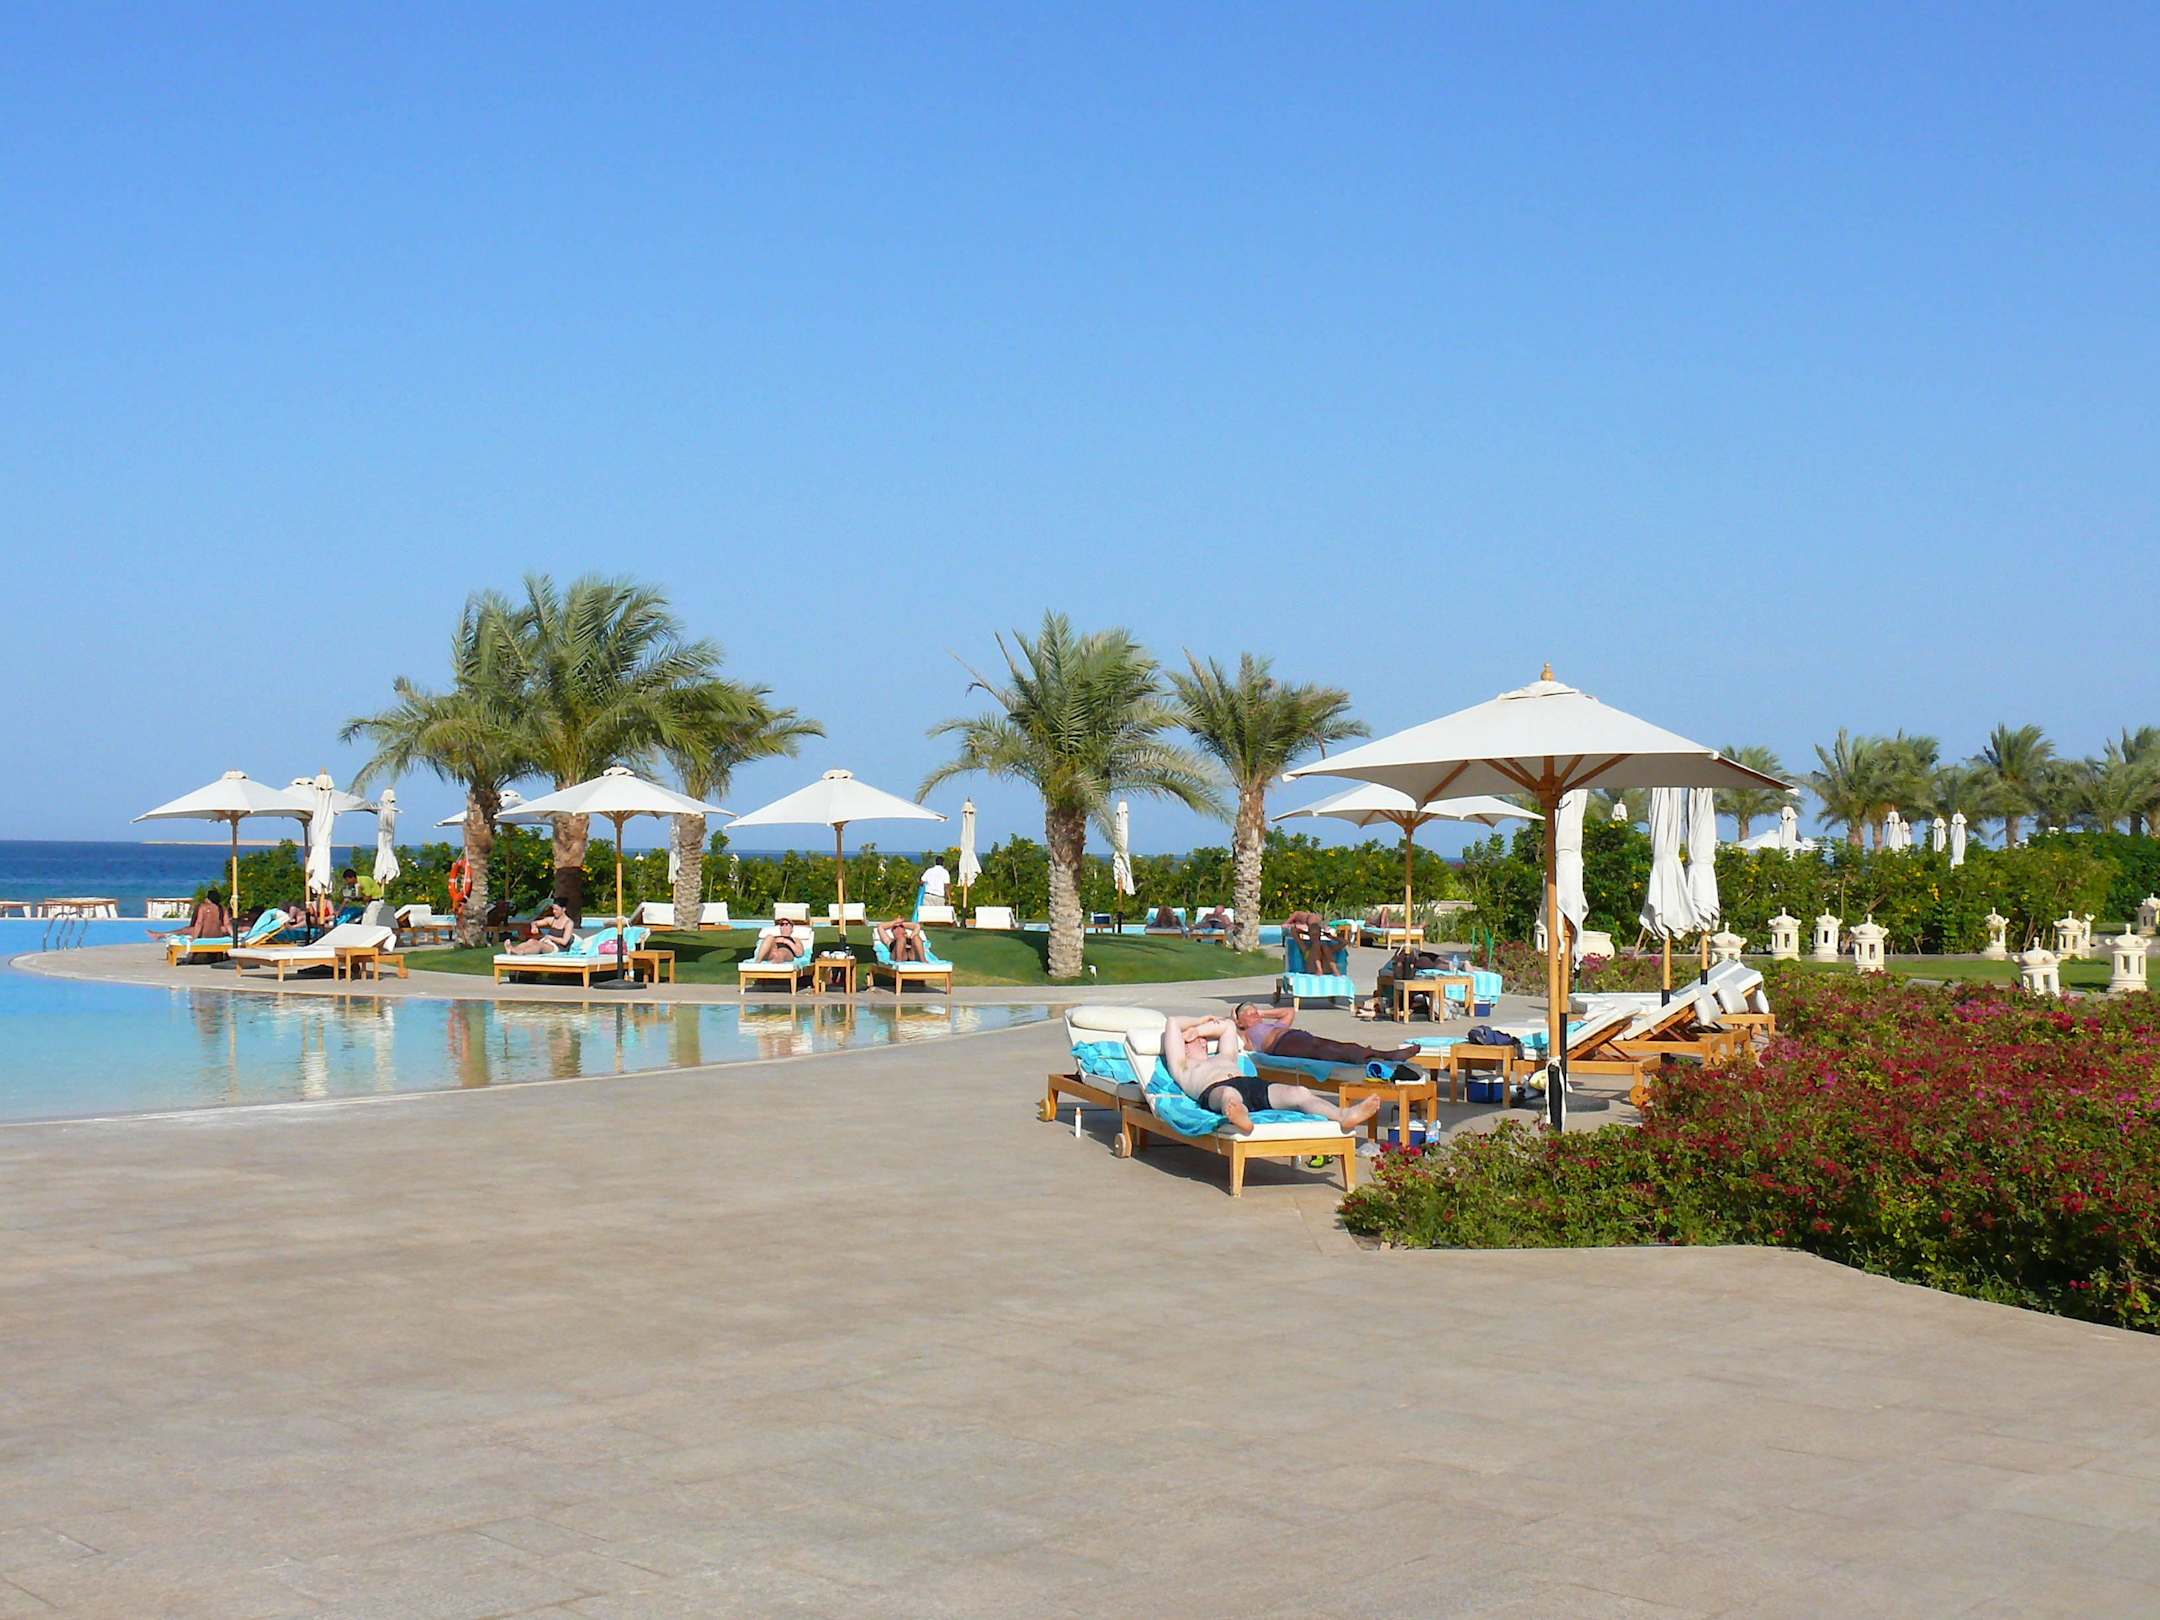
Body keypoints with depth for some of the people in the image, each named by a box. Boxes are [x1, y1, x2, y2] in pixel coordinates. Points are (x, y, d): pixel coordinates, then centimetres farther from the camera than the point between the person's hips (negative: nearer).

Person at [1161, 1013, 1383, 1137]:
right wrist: (1204, 1020, 44)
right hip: (1215, 1090, -5)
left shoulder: (1223, 1058, 47)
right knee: (1229, 1095, -46)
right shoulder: (1183, 1067, 32)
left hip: (1254, 1084, 5)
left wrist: (1202, 1029, 44)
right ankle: (1240, 1119, -86)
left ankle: (1343, 1116, -56)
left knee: (1300, 1092, -26)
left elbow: (1228, 1026, 50)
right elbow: (1172, 1024, 30)